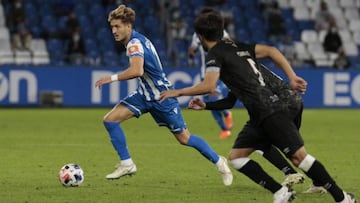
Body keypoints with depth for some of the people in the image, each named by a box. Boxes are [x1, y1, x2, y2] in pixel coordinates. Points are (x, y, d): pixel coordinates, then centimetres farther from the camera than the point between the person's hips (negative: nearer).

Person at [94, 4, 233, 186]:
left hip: (161, 97, -9)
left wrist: (112, 78, -33)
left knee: (184, 138, 2)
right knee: (110, 119, -6)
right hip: (144, 94, 9)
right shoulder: (137, 40, 5)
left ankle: (218, 161, 22)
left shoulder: (135, 43, -24)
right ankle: (126, 164, 1)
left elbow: (137, 71, -41)